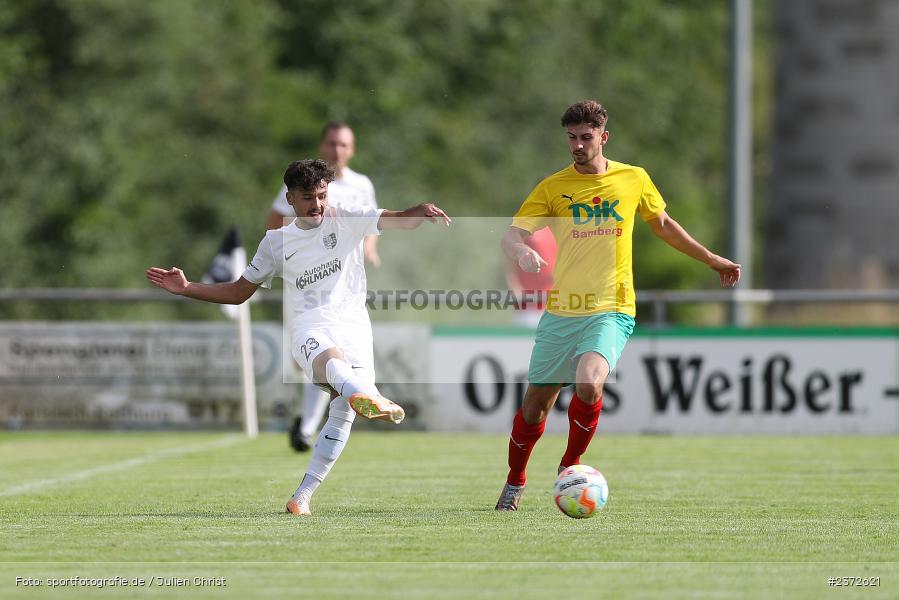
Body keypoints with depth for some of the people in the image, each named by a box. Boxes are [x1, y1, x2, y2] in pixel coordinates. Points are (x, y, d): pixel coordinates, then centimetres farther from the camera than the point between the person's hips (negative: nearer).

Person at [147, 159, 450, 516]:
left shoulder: (346, 220, 11)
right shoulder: (277, 242, 16)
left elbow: (397, 220, -2)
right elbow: (238, 292, 24)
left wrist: (421, 214, -25)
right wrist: (186, 289, 14)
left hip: (353, 326, 1)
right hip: (310, 329, -1)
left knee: (343, 413, -17)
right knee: (331, 356, -39)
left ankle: (303, 496, -10)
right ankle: (370, 396, -74)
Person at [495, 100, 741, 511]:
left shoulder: (633, 179, 7)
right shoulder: (553, 187, 4)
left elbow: (662, 224, 24)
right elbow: (511, 235, -5)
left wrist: (711, 260, 30)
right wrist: (523, 252, -29)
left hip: (611, 311, -1)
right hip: (561, 311, 1)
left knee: (588, 386, -27)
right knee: (535, 404, 4)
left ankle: (570, 467, -4)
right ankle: (515, 483, 29)